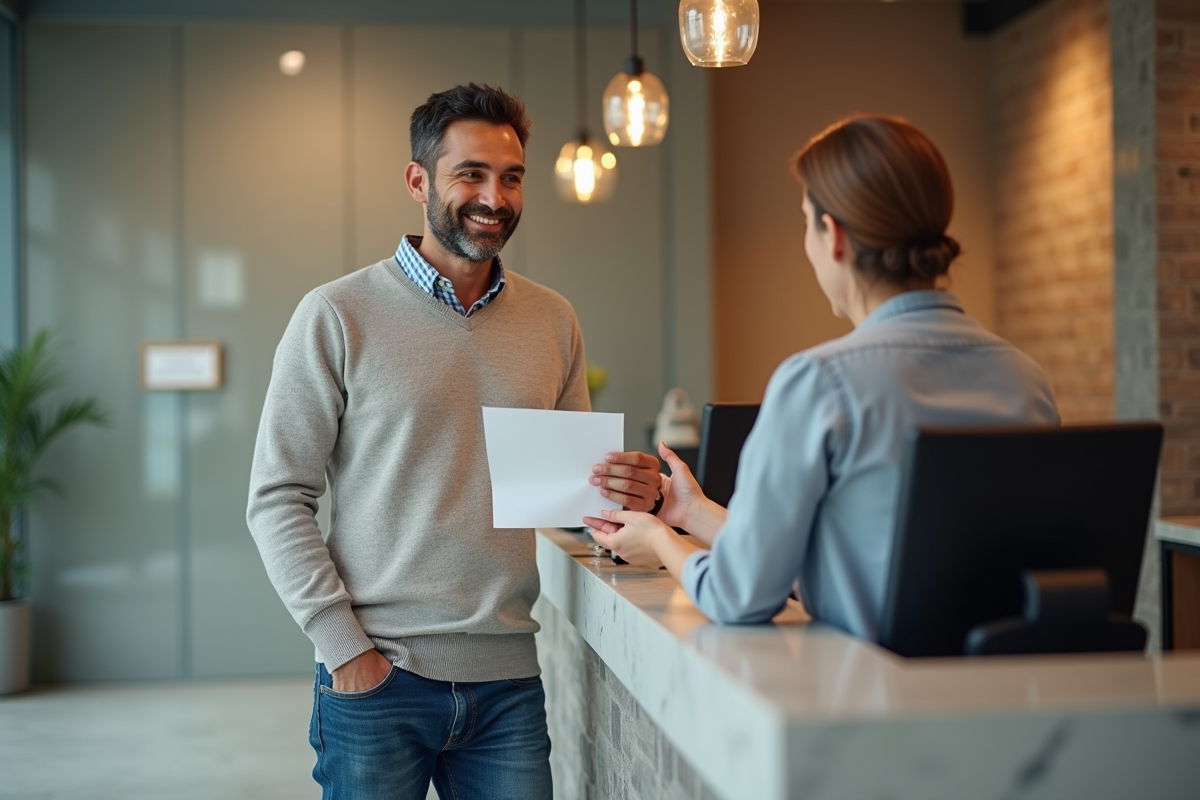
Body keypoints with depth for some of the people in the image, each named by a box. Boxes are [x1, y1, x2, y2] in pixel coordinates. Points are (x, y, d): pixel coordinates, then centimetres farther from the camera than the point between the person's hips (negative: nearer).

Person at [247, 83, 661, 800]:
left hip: (511, 680, 3)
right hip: (376, 677, -3)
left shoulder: (553, 321, 8)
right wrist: (343, 645, -11)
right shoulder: (337, 316, -4)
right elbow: (277, 500, -4)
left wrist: (623, 491, -7)